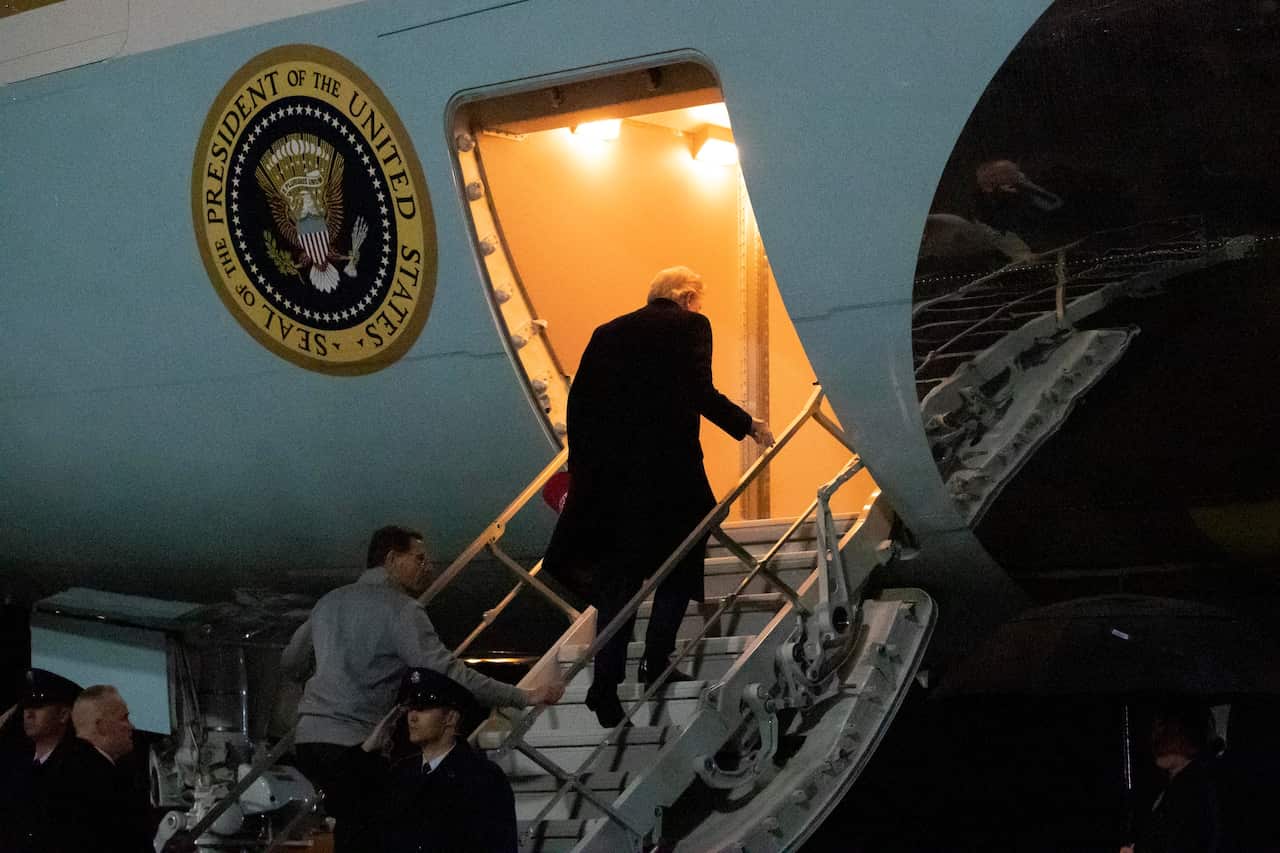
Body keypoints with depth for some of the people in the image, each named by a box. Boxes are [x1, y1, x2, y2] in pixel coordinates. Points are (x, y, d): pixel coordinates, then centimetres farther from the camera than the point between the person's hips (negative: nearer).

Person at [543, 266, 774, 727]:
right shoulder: (690, 326, 2)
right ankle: (656, 662, 11)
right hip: (668, 466, -4)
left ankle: (606, 681, 0)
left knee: (617, 577, 8)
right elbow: (700, 392, -10)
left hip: (608, 472, 4)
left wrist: (584, 466, 15)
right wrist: (748, 426, 4)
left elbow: (579, 399, 9)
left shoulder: (608, 332, 15)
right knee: (679, 563, 16)